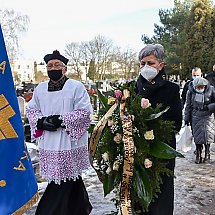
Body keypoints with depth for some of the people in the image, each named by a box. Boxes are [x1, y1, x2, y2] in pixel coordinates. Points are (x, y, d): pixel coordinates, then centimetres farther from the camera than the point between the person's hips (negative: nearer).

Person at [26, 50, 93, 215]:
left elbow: (85, 112, -9)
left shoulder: (76, 87, -5)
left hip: (70, 141, -5)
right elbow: (31, 110, 16)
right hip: (48, 143, 5)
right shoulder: (40, 89, 11)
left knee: (63, 182, -2)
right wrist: (41, 121, -5)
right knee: (72, 179, 14)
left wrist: (61, 120, -17)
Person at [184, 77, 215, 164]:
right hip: (196, 117, 1)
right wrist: (186, 118, 7)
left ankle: (207, 152, 18)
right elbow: (188, 106, 6)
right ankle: (198, 155, 14)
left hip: (208, 116, -1)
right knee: (197, 135, 2)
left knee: (207, 134, -5)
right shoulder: (191, 91, -3)